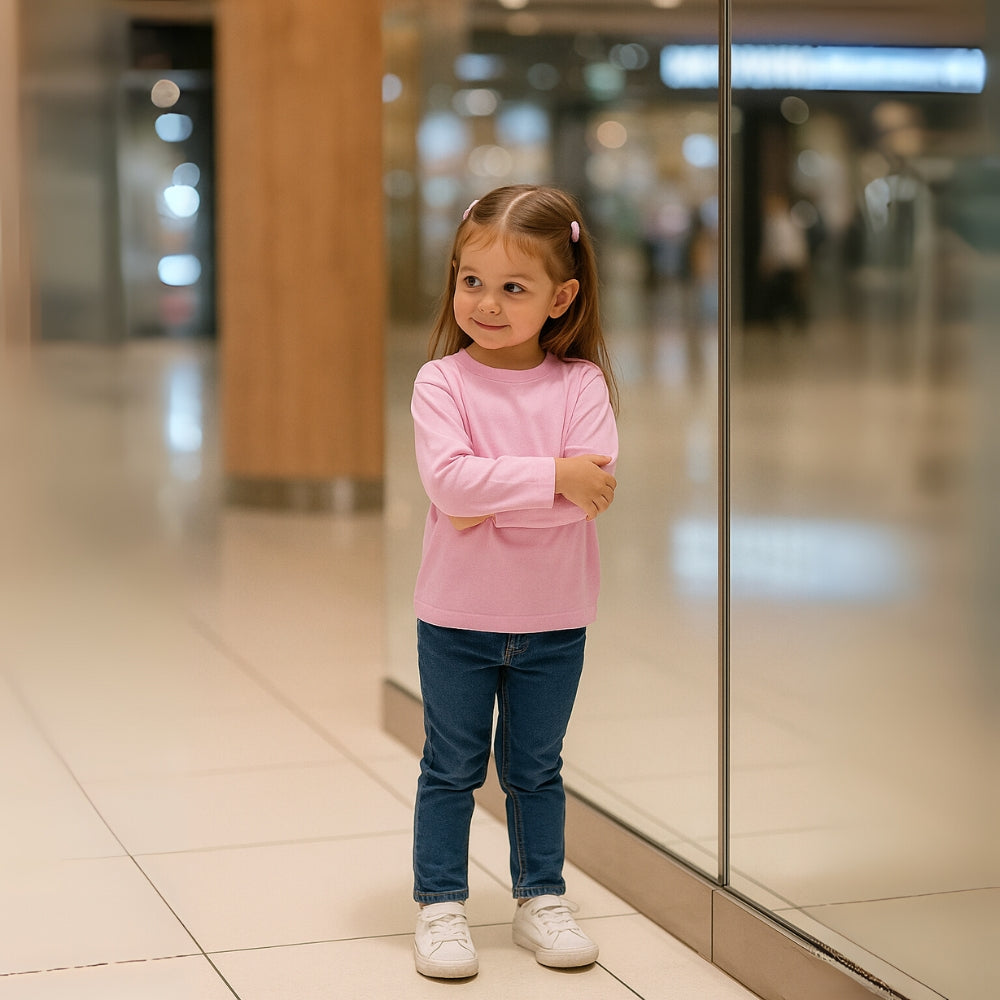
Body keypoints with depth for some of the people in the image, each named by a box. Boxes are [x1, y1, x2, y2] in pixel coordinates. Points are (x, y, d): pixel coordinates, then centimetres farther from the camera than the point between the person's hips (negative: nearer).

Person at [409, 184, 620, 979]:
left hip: (554, 619, 1)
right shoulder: (442, 381, -10)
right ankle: (440, 904, 21)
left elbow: (595, 488, -17)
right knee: (453, 767, 10)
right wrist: (552, 477, -26)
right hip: (457, 615, -1)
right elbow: (448, 478, -24)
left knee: (535, 766, 15)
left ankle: (541, 898, 29)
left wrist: (492, 502, -22)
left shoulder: (580, 384, -6)